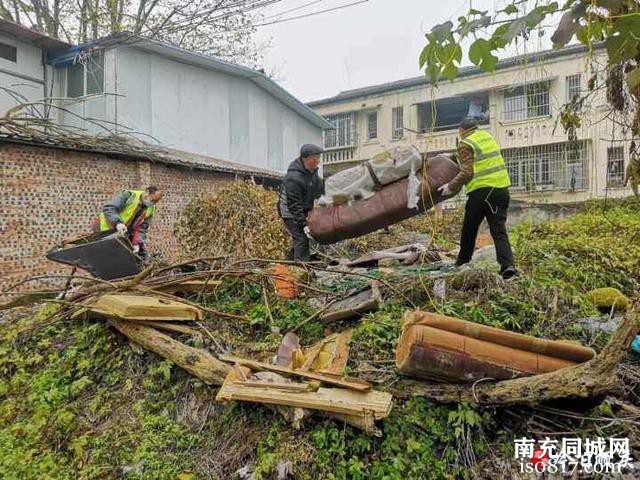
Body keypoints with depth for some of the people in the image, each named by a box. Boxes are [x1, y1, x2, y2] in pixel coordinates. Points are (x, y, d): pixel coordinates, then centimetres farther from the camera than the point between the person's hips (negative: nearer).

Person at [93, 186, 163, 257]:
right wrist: (117, 223, -41)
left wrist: (137, 243, -22)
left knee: (142, 252, 0)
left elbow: (141, 229, -5)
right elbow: (108, 208, -25)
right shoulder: (128, 195, -16)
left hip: (123, 236, 6)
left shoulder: (150, 210, 1)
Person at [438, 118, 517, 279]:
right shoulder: (487, 136, 17)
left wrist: (451, 186, -3)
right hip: (502, 187, 6)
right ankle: (507, 264, -11)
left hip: (481, 190, -6)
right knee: (499, 229, 3)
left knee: (469, 228, 12)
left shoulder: (465, 144, -5)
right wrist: (451, 156, 35)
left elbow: (467, 172, -13)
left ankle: (463, 262, 25)